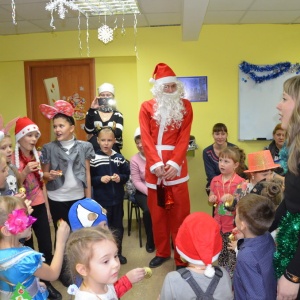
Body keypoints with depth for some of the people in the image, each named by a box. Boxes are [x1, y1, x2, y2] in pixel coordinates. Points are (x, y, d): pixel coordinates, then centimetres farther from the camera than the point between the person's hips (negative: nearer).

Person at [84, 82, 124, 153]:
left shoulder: (117, 115, 6)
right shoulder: (92, 113, 7)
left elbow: (118, 133, -10)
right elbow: (88, 130, -11)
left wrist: (96, 131, -10)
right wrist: (92, 110, -18)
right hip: (94, 149, 0)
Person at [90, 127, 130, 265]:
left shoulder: (119, 158, -1)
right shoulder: (94, 159, -9)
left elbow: (127, 174, 6)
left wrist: (120, 178, -13)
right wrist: (100, 179, -22)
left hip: (117, 199, 3)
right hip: (101, 200, -3)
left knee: (118, 227, 16)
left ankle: (117, 253, 33)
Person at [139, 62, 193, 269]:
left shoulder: (185, 106, 5)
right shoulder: (147, 107, 5)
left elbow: (184, 138, -4)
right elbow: (146, 138, -3)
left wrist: (174, 163, -15)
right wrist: (156, 163, -14)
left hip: (176, 165, -1)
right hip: (154, 165, 2)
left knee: (179, 212, 3)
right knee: (157, 211, 12)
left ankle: (182, 257, 14)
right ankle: (162, 252, 28)